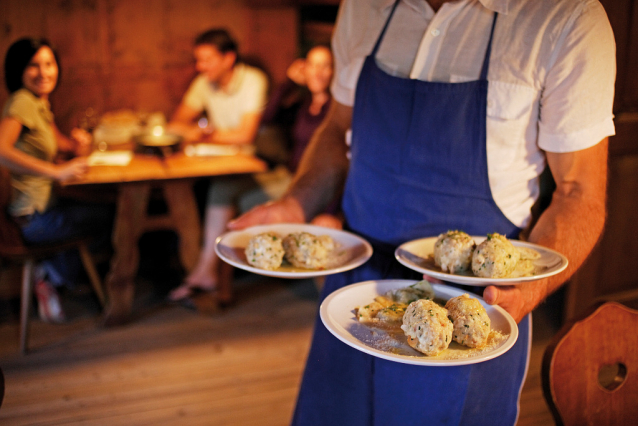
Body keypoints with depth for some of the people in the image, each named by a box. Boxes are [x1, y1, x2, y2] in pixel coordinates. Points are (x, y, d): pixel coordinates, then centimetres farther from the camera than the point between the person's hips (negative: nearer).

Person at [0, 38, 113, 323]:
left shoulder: (40, 103, 10)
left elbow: (56, 142, 22)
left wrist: (76, 144, -1)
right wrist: (57, 171, -40)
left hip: (47, 202, 9)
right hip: (33, 218, -9)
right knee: (114, 218, -5)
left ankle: (49, 276, 15)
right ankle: (53, 275, 13)